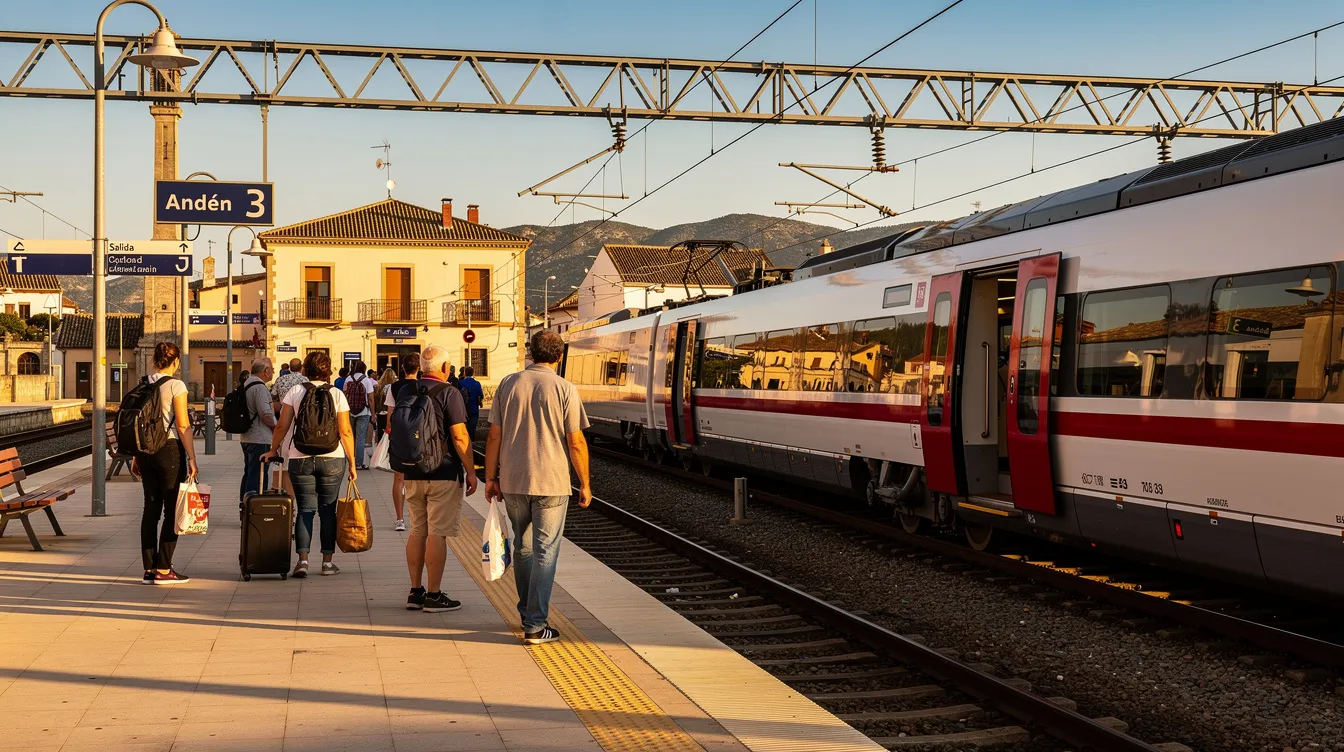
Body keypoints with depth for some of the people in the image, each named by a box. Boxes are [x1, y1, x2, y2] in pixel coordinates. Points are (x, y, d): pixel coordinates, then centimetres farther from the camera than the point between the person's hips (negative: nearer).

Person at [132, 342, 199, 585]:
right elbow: (183, 426, -12)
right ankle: (163, 569, 0)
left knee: (151, 508, 10)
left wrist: (136, 457, 17)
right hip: (170, 449, -6)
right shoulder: (175, 385, -9)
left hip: (146, 449, 6)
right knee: (172, 510, 1)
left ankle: (149, 569, 12)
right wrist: (191, 458, -9)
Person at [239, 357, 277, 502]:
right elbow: (265, 412, -24)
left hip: (246, 437, 10)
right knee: (257, 475, -8)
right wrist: (274, 426, -7)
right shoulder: (259, 387, -17)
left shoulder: (246, 384, 15)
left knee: (248, 474, 17)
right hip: (260, 438, -10)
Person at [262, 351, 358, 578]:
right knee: (328, 511, 7)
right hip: (332, 459, 0)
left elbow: (282, 426, 0)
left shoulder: (295, 391, 1)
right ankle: (327, 562, 9)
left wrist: (273, 450, 15)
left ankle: (303, 560, -6)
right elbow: (345, 432, -3)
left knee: (305, 510, 5)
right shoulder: (337, 395, 0)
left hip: (300, 459, 0)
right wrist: (352, 462, 3)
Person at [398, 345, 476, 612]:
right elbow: (459, 436, -15)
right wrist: (471, 471, -8)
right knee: (437, 533, -3)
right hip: (443, 474, -6)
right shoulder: (448, 393, -11)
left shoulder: (405, 392, 8)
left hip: (412, 475, 6)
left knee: (417, 532, 12)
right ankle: (433, 595, -1)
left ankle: (415, 592, 15)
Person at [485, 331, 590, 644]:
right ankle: (535, 626, 0)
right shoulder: (564, 389, -8)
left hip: (513, 481, 4)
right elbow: (576, 443, -8)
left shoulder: (508, 384, 2)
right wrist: (584, 484, 2)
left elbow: (494, 436, 4)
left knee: (523, 547, 18)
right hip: (551, 482, -4)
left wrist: (491, 477, 13)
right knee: (545, 552, 2)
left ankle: (528, 613, 31)